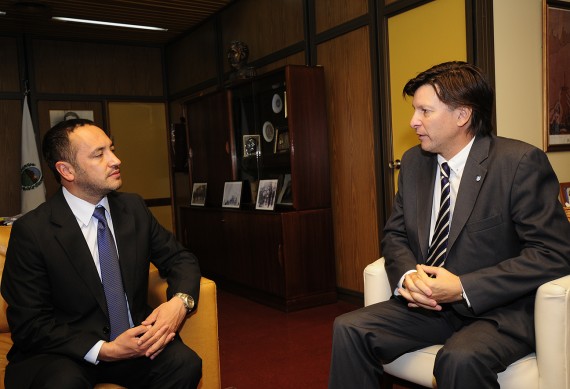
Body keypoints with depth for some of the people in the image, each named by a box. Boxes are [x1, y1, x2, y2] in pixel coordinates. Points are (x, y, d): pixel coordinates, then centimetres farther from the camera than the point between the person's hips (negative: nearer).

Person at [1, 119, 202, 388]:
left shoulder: (134, 208, 1)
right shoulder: (32, 230, -11)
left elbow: (180, 258, 7)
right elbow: (29, 324, -10)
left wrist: (180, 301, -17)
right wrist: (104, 350, -23)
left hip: (133, 338, 3)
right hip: (63, 355, -3)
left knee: (184, 363, -25)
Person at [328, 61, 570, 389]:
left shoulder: (520, 162, -13)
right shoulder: (413, 162, 7)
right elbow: (395, 233, 12)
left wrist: (463, 287, -22)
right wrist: (407, 275, -12)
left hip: (500, 309, -5)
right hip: (428, 304, 6)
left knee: (461, 358, -35)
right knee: (349, 330, -14)